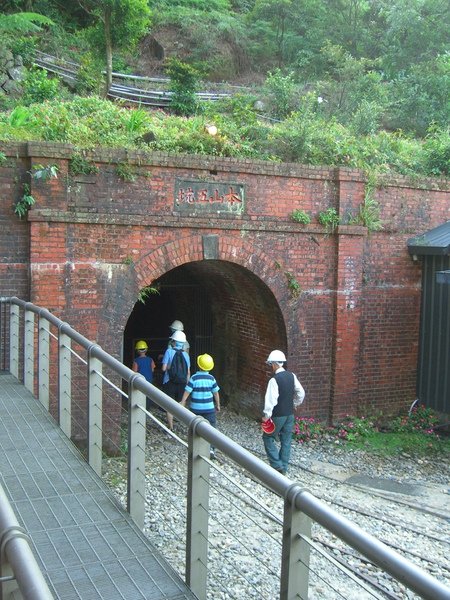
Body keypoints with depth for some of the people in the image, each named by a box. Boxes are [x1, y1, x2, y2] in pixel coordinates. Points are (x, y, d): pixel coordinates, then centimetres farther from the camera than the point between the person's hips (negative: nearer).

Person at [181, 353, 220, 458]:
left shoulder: (194, 378, -10)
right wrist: (218, 405, 16)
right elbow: (216, 393, 4)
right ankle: (211, 449, -14)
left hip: (195, 408, 0)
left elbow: (186, 392, -11)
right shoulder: (211, 378, -4)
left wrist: (182, 404, -4)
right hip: (209, 408, 0)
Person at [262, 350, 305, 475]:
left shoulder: (274, 379, -19)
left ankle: (277, 464, 2)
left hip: (278, 415, -6)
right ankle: (283, 468, 18)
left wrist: (267, 415, -14)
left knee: (268, 437, 9)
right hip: (290, 414, 7)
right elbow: (301, 393, 8)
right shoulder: (292, 376, 1)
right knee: (286, 440, 12)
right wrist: (295, 404, 22)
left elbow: (271, 399, -22)